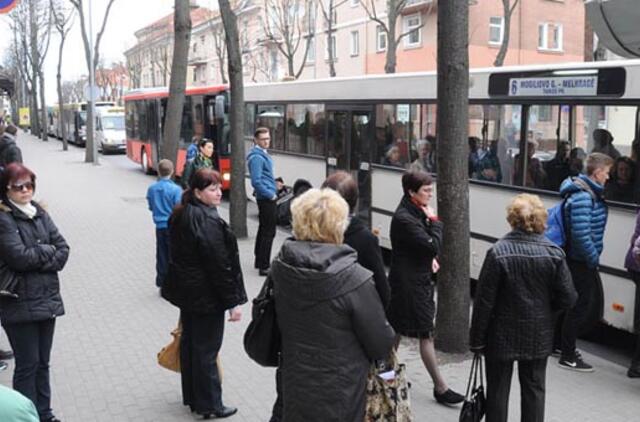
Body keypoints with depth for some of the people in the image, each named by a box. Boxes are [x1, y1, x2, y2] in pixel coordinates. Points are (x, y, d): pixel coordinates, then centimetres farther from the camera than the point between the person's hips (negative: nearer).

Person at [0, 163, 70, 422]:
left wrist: (38, 262, -11)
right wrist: (48, 250, -6)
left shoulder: (40, 214, 9)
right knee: (27, 365, 2)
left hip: (48, 300, 6)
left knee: (43, 363, 15)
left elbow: (63, 250, 5)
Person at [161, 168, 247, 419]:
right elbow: (220, 265, -23)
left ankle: (191, 397, 32)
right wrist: (233, 301, -17)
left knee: (189, 342, 18)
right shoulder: (208, 221, -24)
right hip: (207, 296, -9)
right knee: (206, 350, 2)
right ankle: (209, 405, 14)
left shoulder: (180, 215, 6)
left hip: (186, 292, 9)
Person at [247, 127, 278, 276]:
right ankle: (264, 266, -3)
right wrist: (271, 195, -17)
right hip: (267, 199, -10)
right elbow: (256, 181, -24)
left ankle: (259, 261, 28)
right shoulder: (257, 157, -18)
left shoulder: (262, 154, 13)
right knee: (269, 233, -7)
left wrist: (272, 192, 14)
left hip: (266, 198, 10)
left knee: (263, 230, 18)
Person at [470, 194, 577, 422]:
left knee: (498, 391, 12)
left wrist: (476, 339, -5)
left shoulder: (498, 252, -18)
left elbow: (484, 301, -15)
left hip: (502, 335, -2)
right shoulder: (554, 253, -11)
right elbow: (568, 298, -6)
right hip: (538, 335, 2)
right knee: (534, 389, 17)